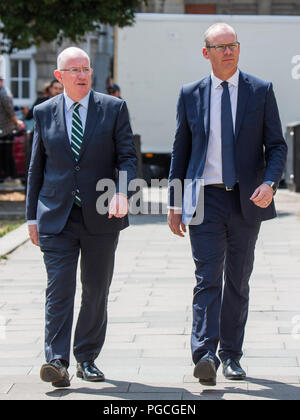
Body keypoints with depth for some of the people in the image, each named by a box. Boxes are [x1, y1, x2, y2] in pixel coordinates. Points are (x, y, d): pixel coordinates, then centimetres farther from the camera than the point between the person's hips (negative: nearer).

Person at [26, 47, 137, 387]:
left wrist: (122, 192, -20)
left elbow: (127, 156, -1)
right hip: (56, 218, 0)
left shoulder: (114, 109, 2)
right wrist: (32, 216, 8)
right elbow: (36, 168, 11)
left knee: (96, 291, 7)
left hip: (100, 218, 0)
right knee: (59, 289, -10)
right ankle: (56, 361, -14)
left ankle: (86, 359, 20)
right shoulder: (44, 113, 6)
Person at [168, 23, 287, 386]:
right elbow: (180, 150, 11)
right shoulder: (191, 95, 7)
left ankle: (231, 355, 18)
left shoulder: (261, 91, 4)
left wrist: (269, 182, -15)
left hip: (247, 200, 1)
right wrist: (175, 202, 7)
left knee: (238, 281, 8)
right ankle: (204, 355, -19)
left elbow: (277, 145, 4)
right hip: (205, 197, -1)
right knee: (207, 278, -11)